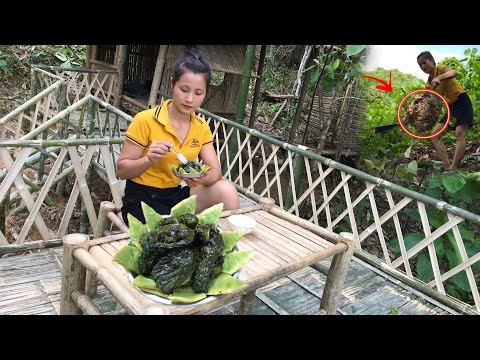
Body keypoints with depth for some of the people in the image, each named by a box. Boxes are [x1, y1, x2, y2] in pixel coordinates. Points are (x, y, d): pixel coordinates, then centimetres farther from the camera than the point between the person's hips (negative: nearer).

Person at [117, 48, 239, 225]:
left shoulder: (202, 127, 1)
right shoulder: (145, 120, -14)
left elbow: (215, 171, -4)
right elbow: (121, 170, -10)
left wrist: (202, 178, -27)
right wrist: (149, 160, -29)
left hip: (176, 195, 5)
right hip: (142, 199, -5)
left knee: (226, 189, -16)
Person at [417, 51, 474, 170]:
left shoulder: (441, 69, -9)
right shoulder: (428, 85, 9)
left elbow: (454, 72, -34)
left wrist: (438, 78, -53)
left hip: (462, 103, -8)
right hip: (450, 107, 8)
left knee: (459, 135, -20)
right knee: (434, 135, -1)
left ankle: (453, 168, -30)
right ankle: (447, 166, -9)